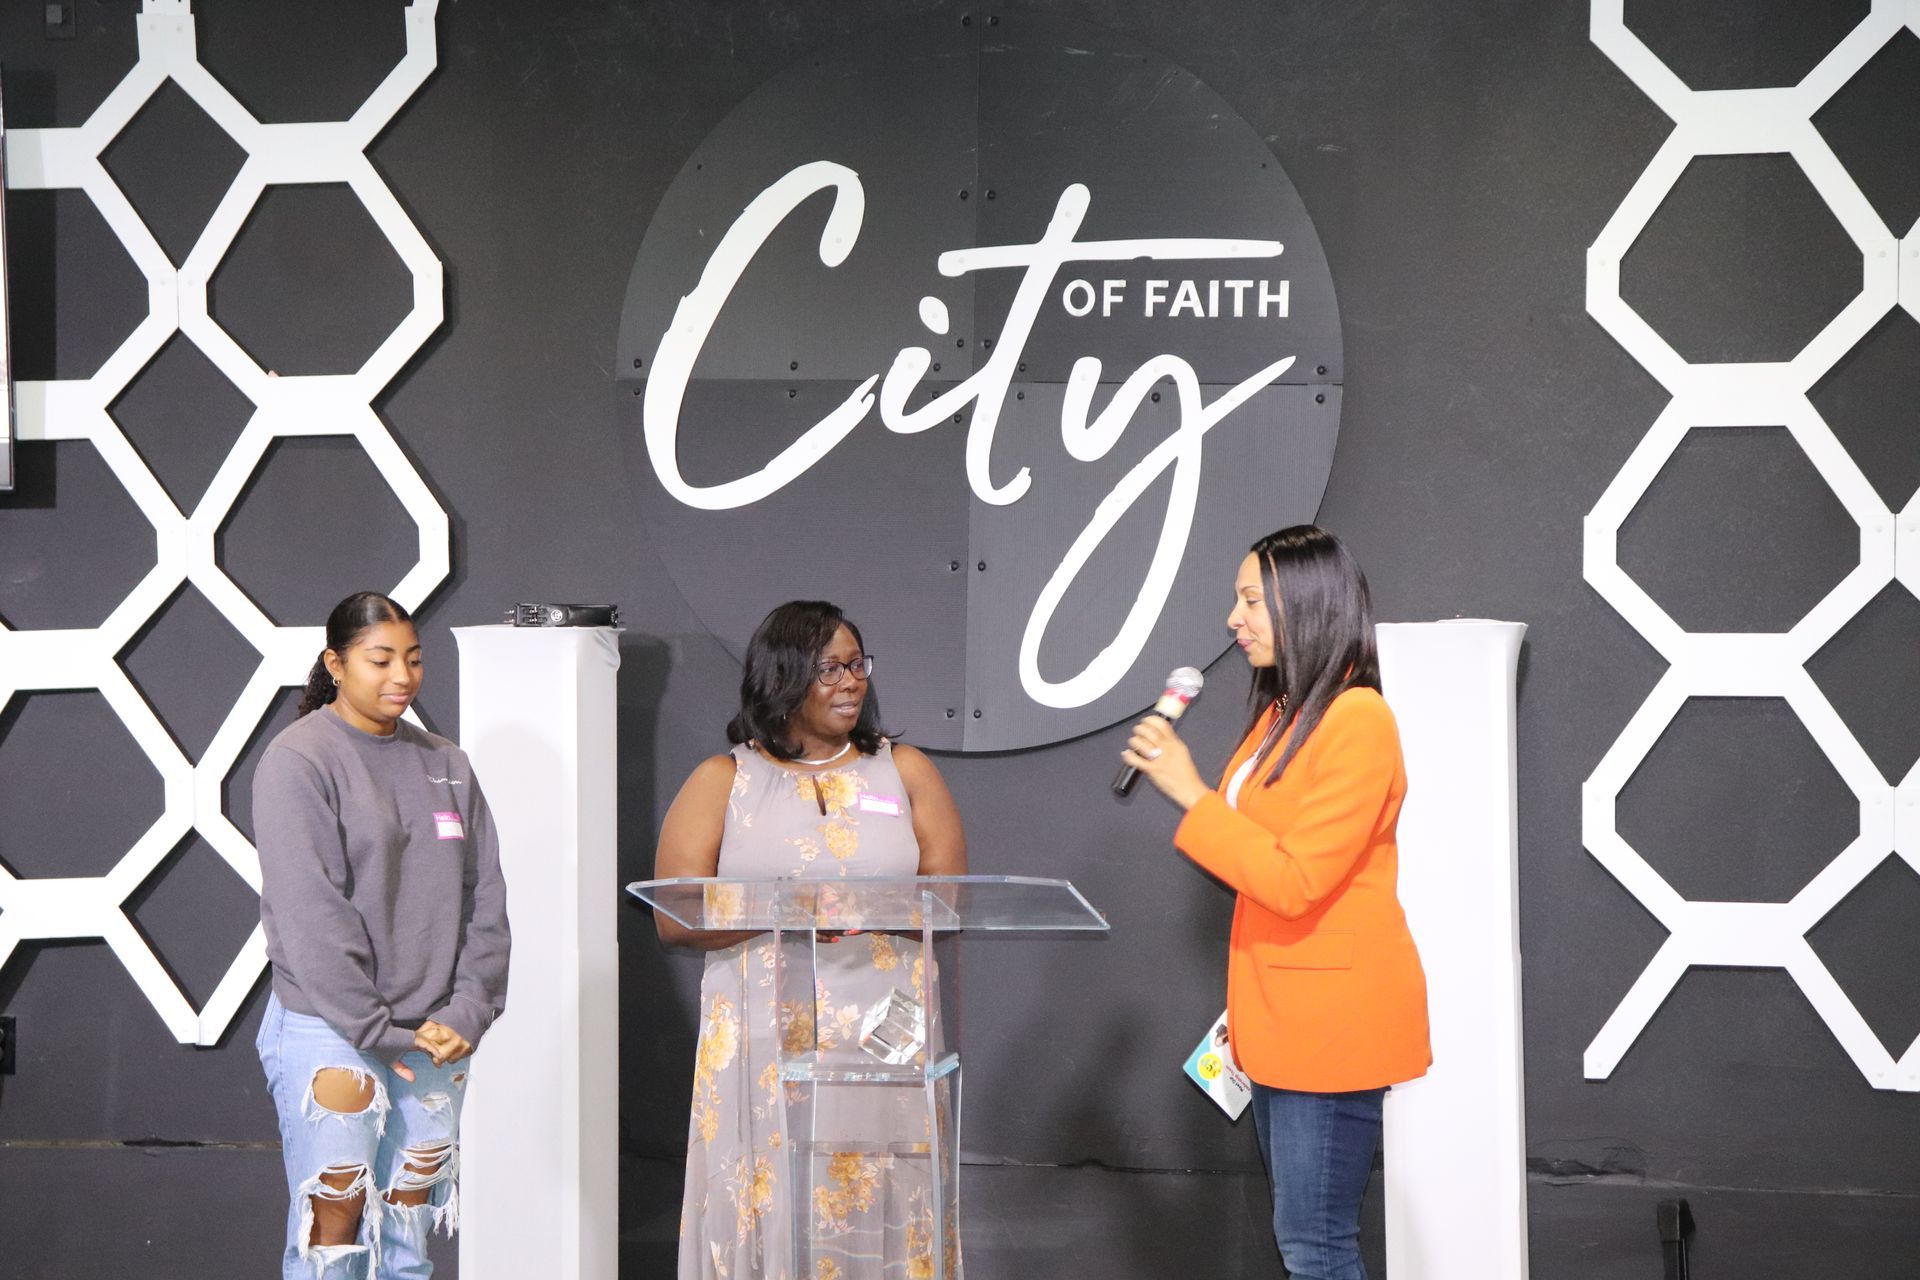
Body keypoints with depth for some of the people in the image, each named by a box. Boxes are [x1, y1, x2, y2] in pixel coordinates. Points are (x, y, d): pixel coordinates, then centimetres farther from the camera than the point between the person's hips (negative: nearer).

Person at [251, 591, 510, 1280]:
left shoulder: (446, 765, 11)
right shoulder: (299, 760, -6)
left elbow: (484, 900, 9)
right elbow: (310, 914, -13)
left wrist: (467, 1014, -3)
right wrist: (376, 1031, -15)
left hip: (435, 1037, 5)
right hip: (329, 1031, -5)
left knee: (410, 1221, 9)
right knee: (333, 1221, -5)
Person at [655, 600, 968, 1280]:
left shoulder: (904, 770, 13)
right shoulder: (722, 781, 8)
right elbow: (675, 920, -2)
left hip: (886, 1040, 1)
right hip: (766, 1039, -1)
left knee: (879, 1204, -2)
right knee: (771, 1211, -4)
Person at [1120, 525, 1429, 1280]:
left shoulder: (1357, 721, -16)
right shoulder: (1281, 714, 12)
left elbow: (1293, 881, -20)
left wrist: (1191, 793, -17)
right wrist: (1246, 1007, 19)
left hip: (1334, 1015, -9)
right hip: (1280, 1015, 9)